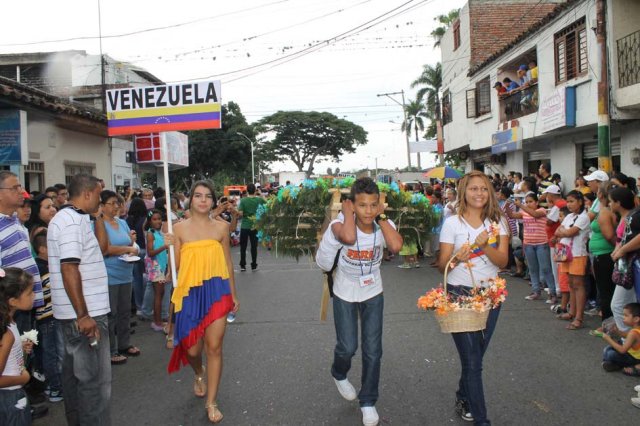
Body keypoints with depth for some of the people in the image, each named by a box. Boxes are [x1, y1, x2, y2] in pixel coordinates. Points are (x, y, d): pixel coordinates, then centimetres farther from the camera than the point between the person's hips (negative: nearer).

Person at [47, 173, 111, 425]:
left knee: (75, 371, 19)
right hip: (84, 312, -10)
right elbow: (68, 269, -24)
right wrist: (83, 315, -24)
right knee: (94, 377, -3)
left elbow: (101, 247, 20)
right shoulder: (73, 221, -18)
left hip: (75, 312, 10)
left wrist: (97, 216, 11)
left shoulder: (71, 218, 13)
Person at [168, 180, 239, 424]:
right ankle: (199, 375, 46)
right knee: (192, 349, 8)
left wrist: (233, 294, 12)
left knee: (214, 347, 0)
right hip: (189, 292, 0)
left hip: (216, 291, 0)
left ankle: (211, 403, 14)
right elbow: (175, 266, 3)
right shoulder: (180, 228, 0)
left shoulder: (221, 227, 3)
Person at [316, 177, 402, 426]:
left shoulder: (383, 225, -16)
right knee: (347, 347, 3)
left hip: (373, 294, 2)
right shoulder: (340, 224, -25)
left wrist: (381, 217, -29)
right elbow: (348, 237, -50)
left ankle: (368, 402, 26)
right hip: (344, 295, -2)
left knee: (373, 351, 5)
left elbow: (396, 246, -38)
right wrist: (347, 212, -33)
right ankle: (339, 375, 41)